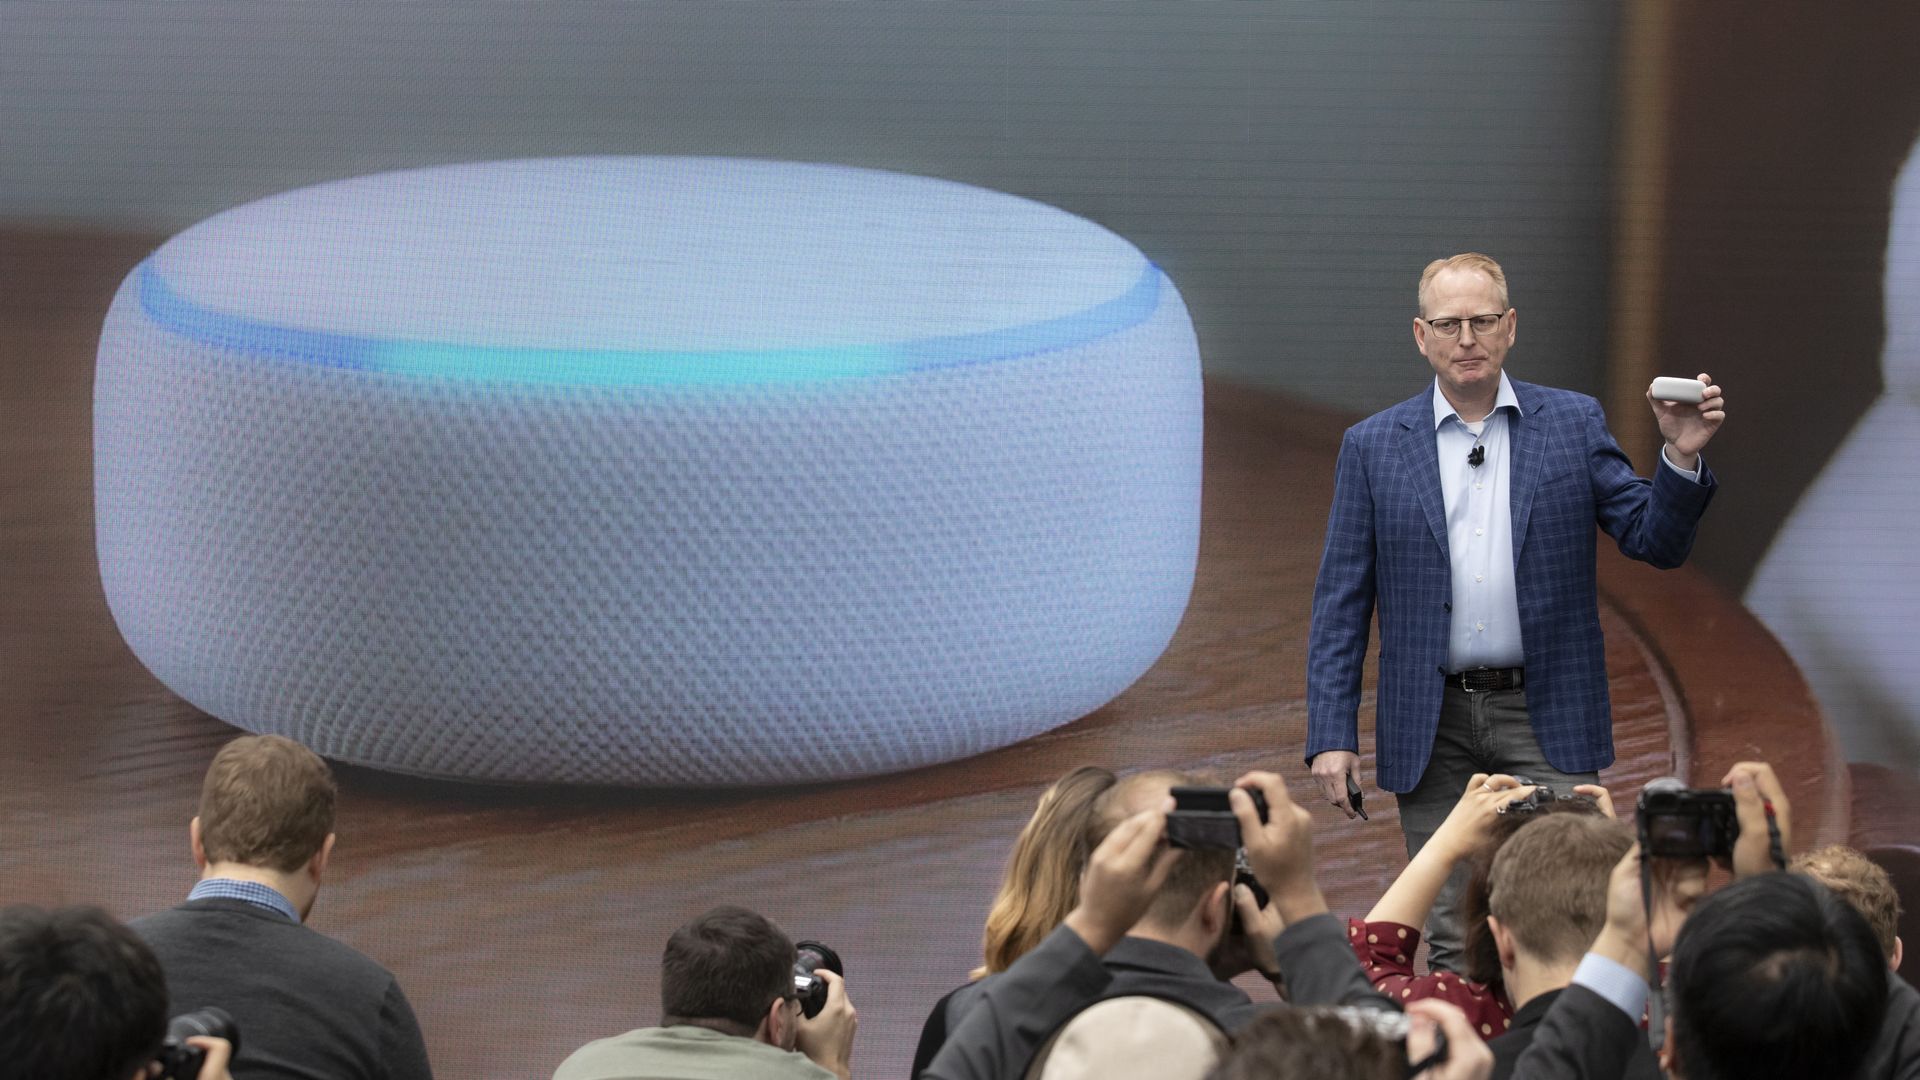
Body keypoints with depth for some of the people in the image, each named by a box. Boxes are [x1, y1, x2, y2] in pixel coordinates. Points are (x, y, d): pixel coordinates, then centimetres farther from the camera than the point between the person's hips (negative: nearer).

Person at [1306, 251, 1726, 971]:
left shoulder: (1573, 424, 5)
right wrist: (1331, 737, -3)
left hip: (1547, 721, -1)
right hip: (1433, 733, 1)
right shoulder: (1373, 446, 5)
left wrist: (1682, 458, -16)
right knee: (1452, 943, 5)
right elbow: (1341, 604, 4)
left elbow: (1655, 542, 3)